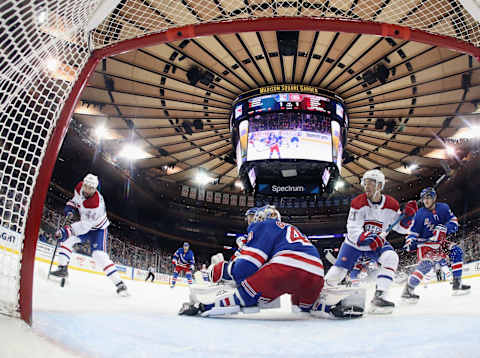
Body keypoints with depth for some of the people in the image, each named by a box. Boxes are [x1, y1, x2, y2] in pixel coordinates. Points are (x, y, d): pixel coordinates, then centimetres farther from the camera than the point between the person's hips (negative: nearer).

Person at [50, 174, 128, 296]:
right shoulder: (79, 187, -14)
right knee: (67, 239, -7)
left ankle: (119, 283, -22)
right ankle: (63, 268, 5)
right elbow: (75, 199, 10)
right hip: (84, 223, 8)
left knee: (99, 255, -22)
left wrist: (67, 230, -39)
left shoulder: (96, 204, -38)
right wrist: (70, 207, -10)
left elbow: (85, 225, -36)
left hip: (98, 228, -8)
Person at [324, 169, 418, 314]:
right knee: (336, 274, -5)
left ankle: (379, 297, -26)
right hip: (354, 242, -2)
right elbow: (353, 230, -26)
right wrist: (366, 239, -43)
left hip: (377, 244, 2)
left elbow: (401, 228, -3)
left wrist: (407, 215, -21)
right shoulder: (358, 203, -20)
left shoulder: (391, 204, -12)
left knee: (391, 258, -28)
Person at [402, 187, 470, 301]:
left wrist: (445, 228, -24)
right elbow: (413, 232, -5)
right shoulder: (420, 214, -9)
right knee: (426, 263, -24)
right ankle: (408, 290, -23)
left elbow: (454, 222, -3)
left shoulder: (443, 208, -1)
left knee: (456, 251, -13)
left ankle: (457, 283, -5)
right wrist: (410, 241, -23)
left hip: (440, 242, 5)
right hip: (425, 243, -5)